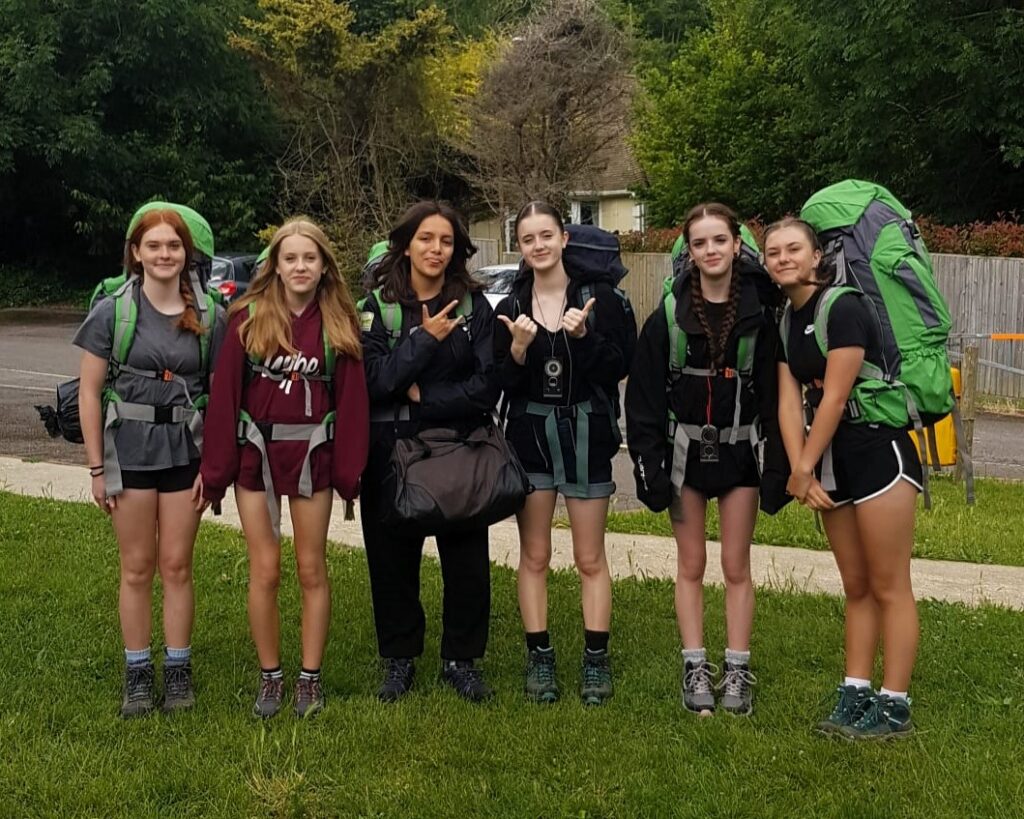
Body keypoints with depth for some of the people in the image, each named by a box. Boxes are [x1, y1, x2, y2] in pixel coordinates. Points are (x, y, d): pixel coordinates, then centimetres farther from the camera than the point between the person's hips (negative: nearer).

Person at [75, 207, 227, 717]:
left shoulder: (209, 317, 0)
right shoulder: (112, 312, -4)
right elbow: (90, 392, -3)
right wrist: (97, 467, -5)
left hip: (186, 450, 1)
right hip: (129, 449, -1)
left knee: (177, 565, 7)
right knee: (137, 568, 7)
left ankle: (178, 672, 19)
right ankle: (137, 674, 17)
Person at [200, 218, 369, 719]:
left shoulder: (339, 323, 0)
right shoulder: (247, 317, -3)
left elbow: (351, 398, -1)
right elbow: (225, 393, -4)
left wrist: (349, 471, -5)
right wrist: (216, 468, -7)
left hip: (312, 453, 0)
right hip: (256, 452, 0)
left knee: (311, 569, 8)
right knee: (264, 571, 5)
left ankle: (310, 678, 19)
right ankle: (269, 677, 19)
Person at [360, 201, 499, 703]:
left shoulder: (474, 307, 2)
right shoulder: (378, 306, 2)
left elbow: (487, 385, -6)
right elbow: (373, 380, -10)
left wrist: (422, 396, -12)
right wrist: (425, 340, -16)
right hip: (391, 452, 0)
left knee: (466, 558, 3)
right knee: (393, 558, 7)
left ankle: (461, 660, 20)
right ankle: (399, 659, 24)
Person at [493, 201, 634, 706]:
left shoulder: (599, 297, -3)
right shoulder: (510, 308, 4)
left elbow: (619, 367, -7)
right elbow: (500, 385, 1)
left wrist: (585, 337, -22)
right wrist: (517, 351, -17)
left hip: (586, 436, -2)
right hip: (529, 437, 2)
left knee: (590, 559, 5)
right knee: (534, 555, 6)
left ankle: (596, 661, 14)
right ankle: (539, 659, 15)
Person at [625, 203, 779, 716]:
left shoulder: (758, 312, -5)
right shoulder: (668, 316, -4)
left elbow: (773, 390, -2)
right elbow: (644, 396, -3)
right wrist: (650, 464, -8)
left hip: (739, 449, 0)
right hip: (685, 449, 1)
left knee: (736, 566, 6)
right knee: (690, 565, 8)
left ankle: (738, 672, 15)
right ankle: (696, 670, 16)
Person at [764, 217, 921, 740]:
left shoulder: (843, 308, -16)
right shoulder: (786, 321, 8)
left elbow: (834, 397, -17)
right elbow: (789, 401, 2)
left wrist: (804, 469, -10)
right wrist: (801, 472, -9)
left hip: (877, 450, -8)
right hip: (831, 457, 8)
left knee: (888, 585, -2)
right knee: (856, 587, 13)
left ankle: (895, 707, 4)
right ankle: (856, 696, 19)